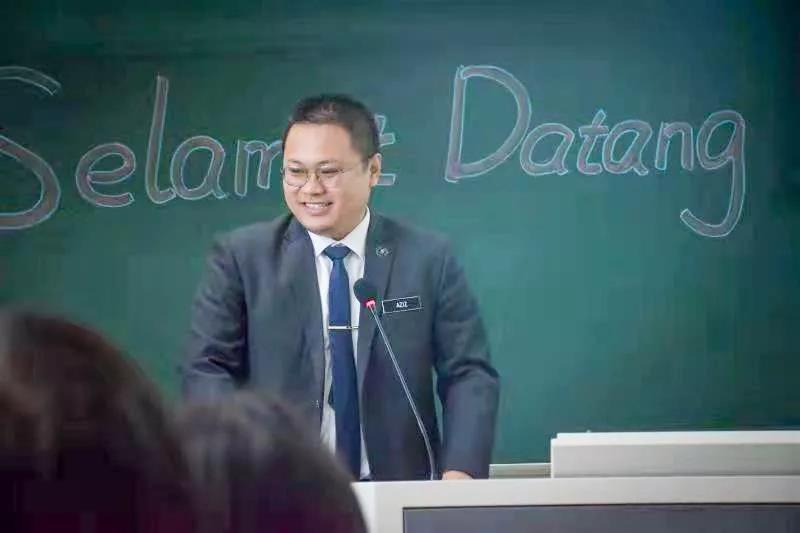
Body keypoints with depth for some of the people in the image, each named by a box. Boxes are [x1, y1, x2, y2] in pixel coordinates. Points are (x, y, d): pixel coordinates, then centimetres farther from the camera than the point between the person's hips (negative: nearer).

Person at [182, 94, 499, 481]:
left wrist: (460, 472, -11)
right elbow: (207, 369, 1)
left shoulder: (429, 260, 8)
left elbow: (468, 373, 6)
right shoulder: (240, 258, 6)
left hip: (397, 493, 2)